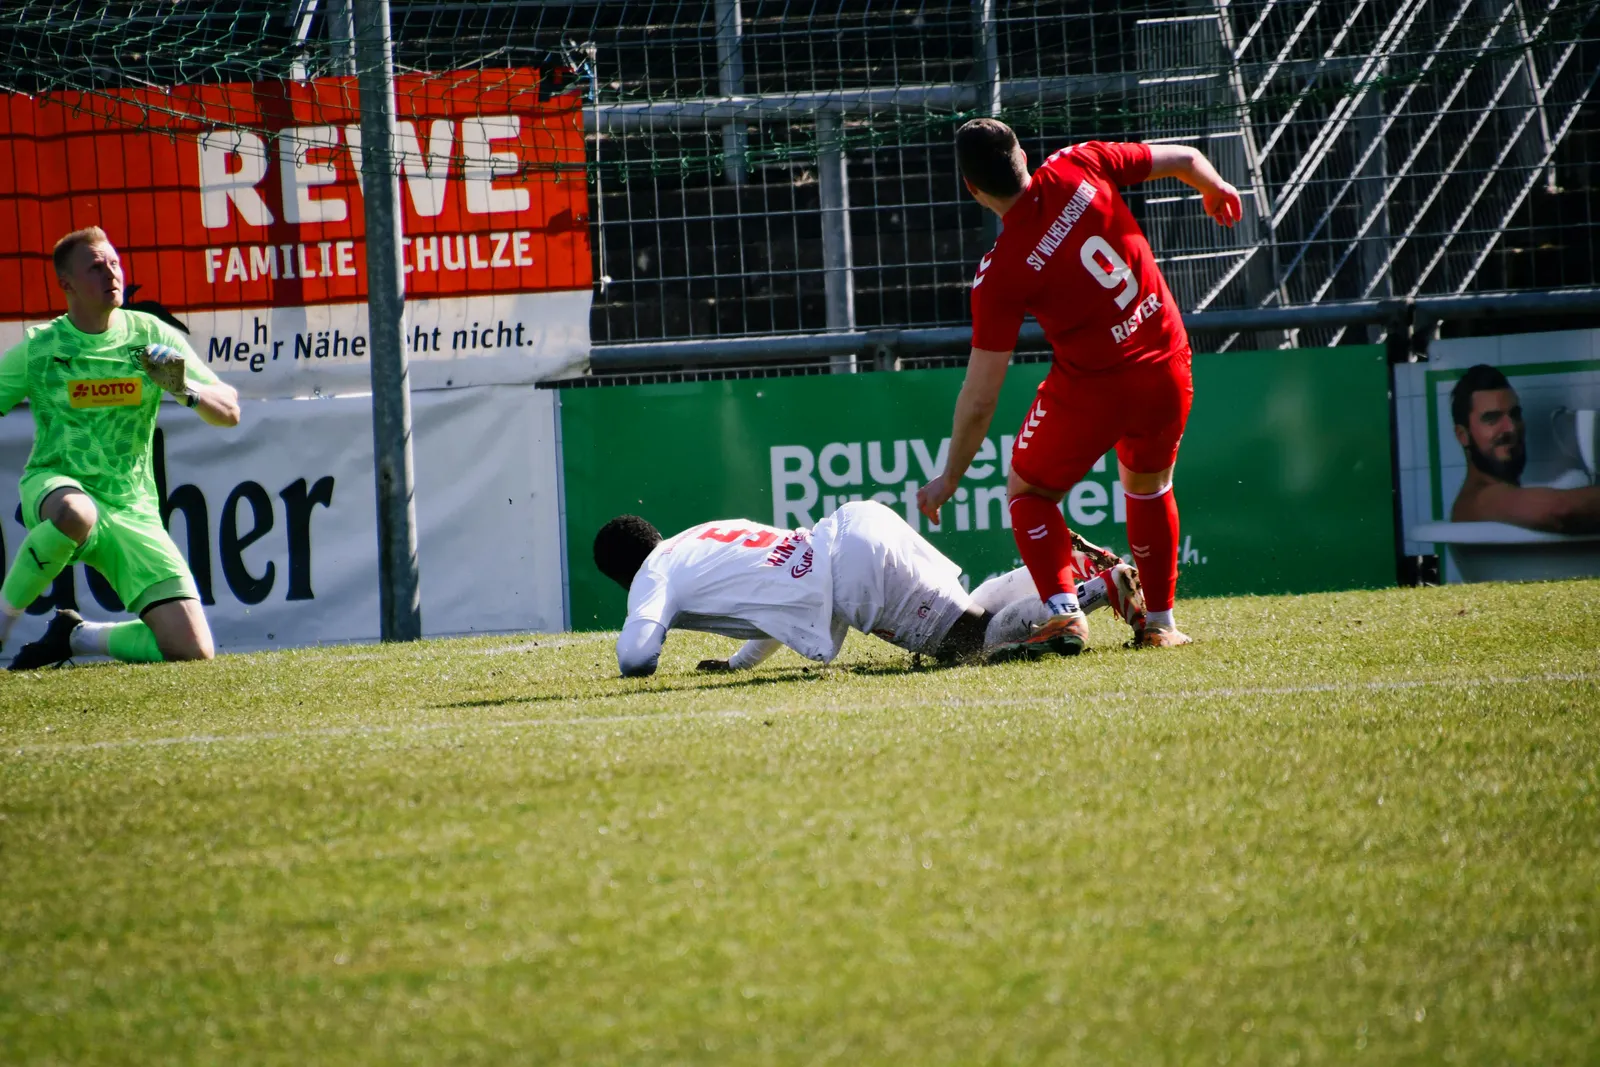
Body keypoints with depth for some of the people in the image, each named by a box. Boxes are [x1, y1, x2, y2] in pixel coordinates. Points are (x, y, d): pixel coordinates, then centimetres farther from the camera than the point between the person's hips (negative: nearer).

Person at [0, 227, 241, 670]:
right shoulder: (38, 347, -1)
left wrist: (184, 389, -17)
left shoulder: (152, 336, 2)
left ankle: (78, 636, 16)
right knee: (76, 512, -43)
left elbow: (229, 413, 3)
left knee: (192, 651, -10)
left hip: (132, 511, 3)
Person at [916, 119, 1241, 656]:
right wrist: (1216, 189, 29)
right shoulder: (1079, 168, -9)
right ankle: (1160, 621, 33)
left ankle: (1063, 610, -1)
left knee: (1028, 492, 18)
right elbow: (1184, 159, 5)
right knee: (1149, 486, 30)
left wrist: (950, 477, 0)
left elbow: (981, 394, -12)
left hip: (1092, 388, -5)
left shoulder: (999, 273, -17)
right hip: (1168, 370, 5)